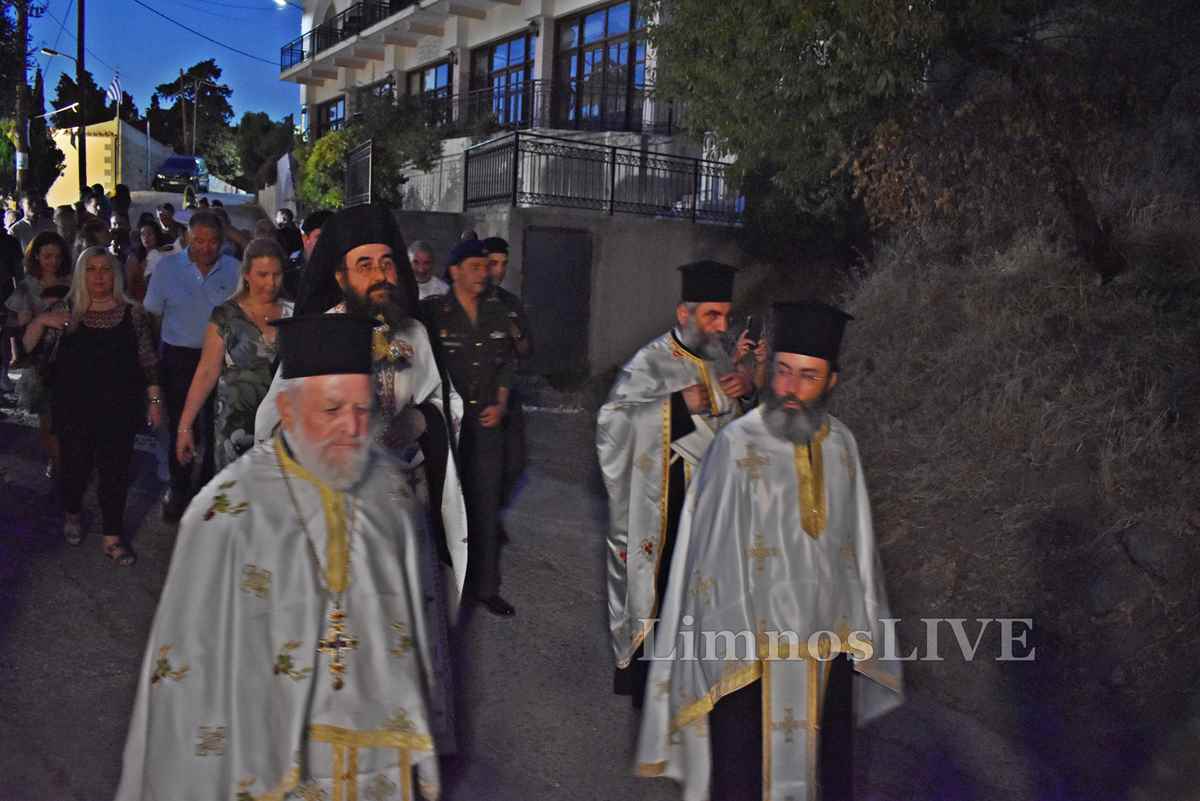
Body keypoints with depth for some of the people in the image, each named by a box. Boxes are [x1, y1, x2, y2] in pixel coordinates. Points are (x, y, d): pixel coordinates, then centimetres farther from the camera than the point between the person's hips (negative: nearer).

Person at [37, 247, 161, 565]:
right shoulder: (67, 312, 1)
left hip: (119, 408, 0)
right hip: (74, 408, 1)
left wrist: (154, 399, 0)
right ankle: (72, 514, 41)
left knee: (116, 471, 3)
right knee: (76, 465, 11)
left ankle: (113, 537, 14)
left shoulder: (132, 314, 0)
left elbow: (148, 360, 2)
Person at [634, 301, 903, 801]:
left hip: (830, 643, 5)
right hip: (753, 645, -4)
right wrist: (726, 641, -11)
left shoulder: (841, 446, 1)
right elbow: (712, 553, -11)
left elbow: (857, 544, 8)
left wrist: (861, 629, 11)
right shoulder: (738, 445, -14)